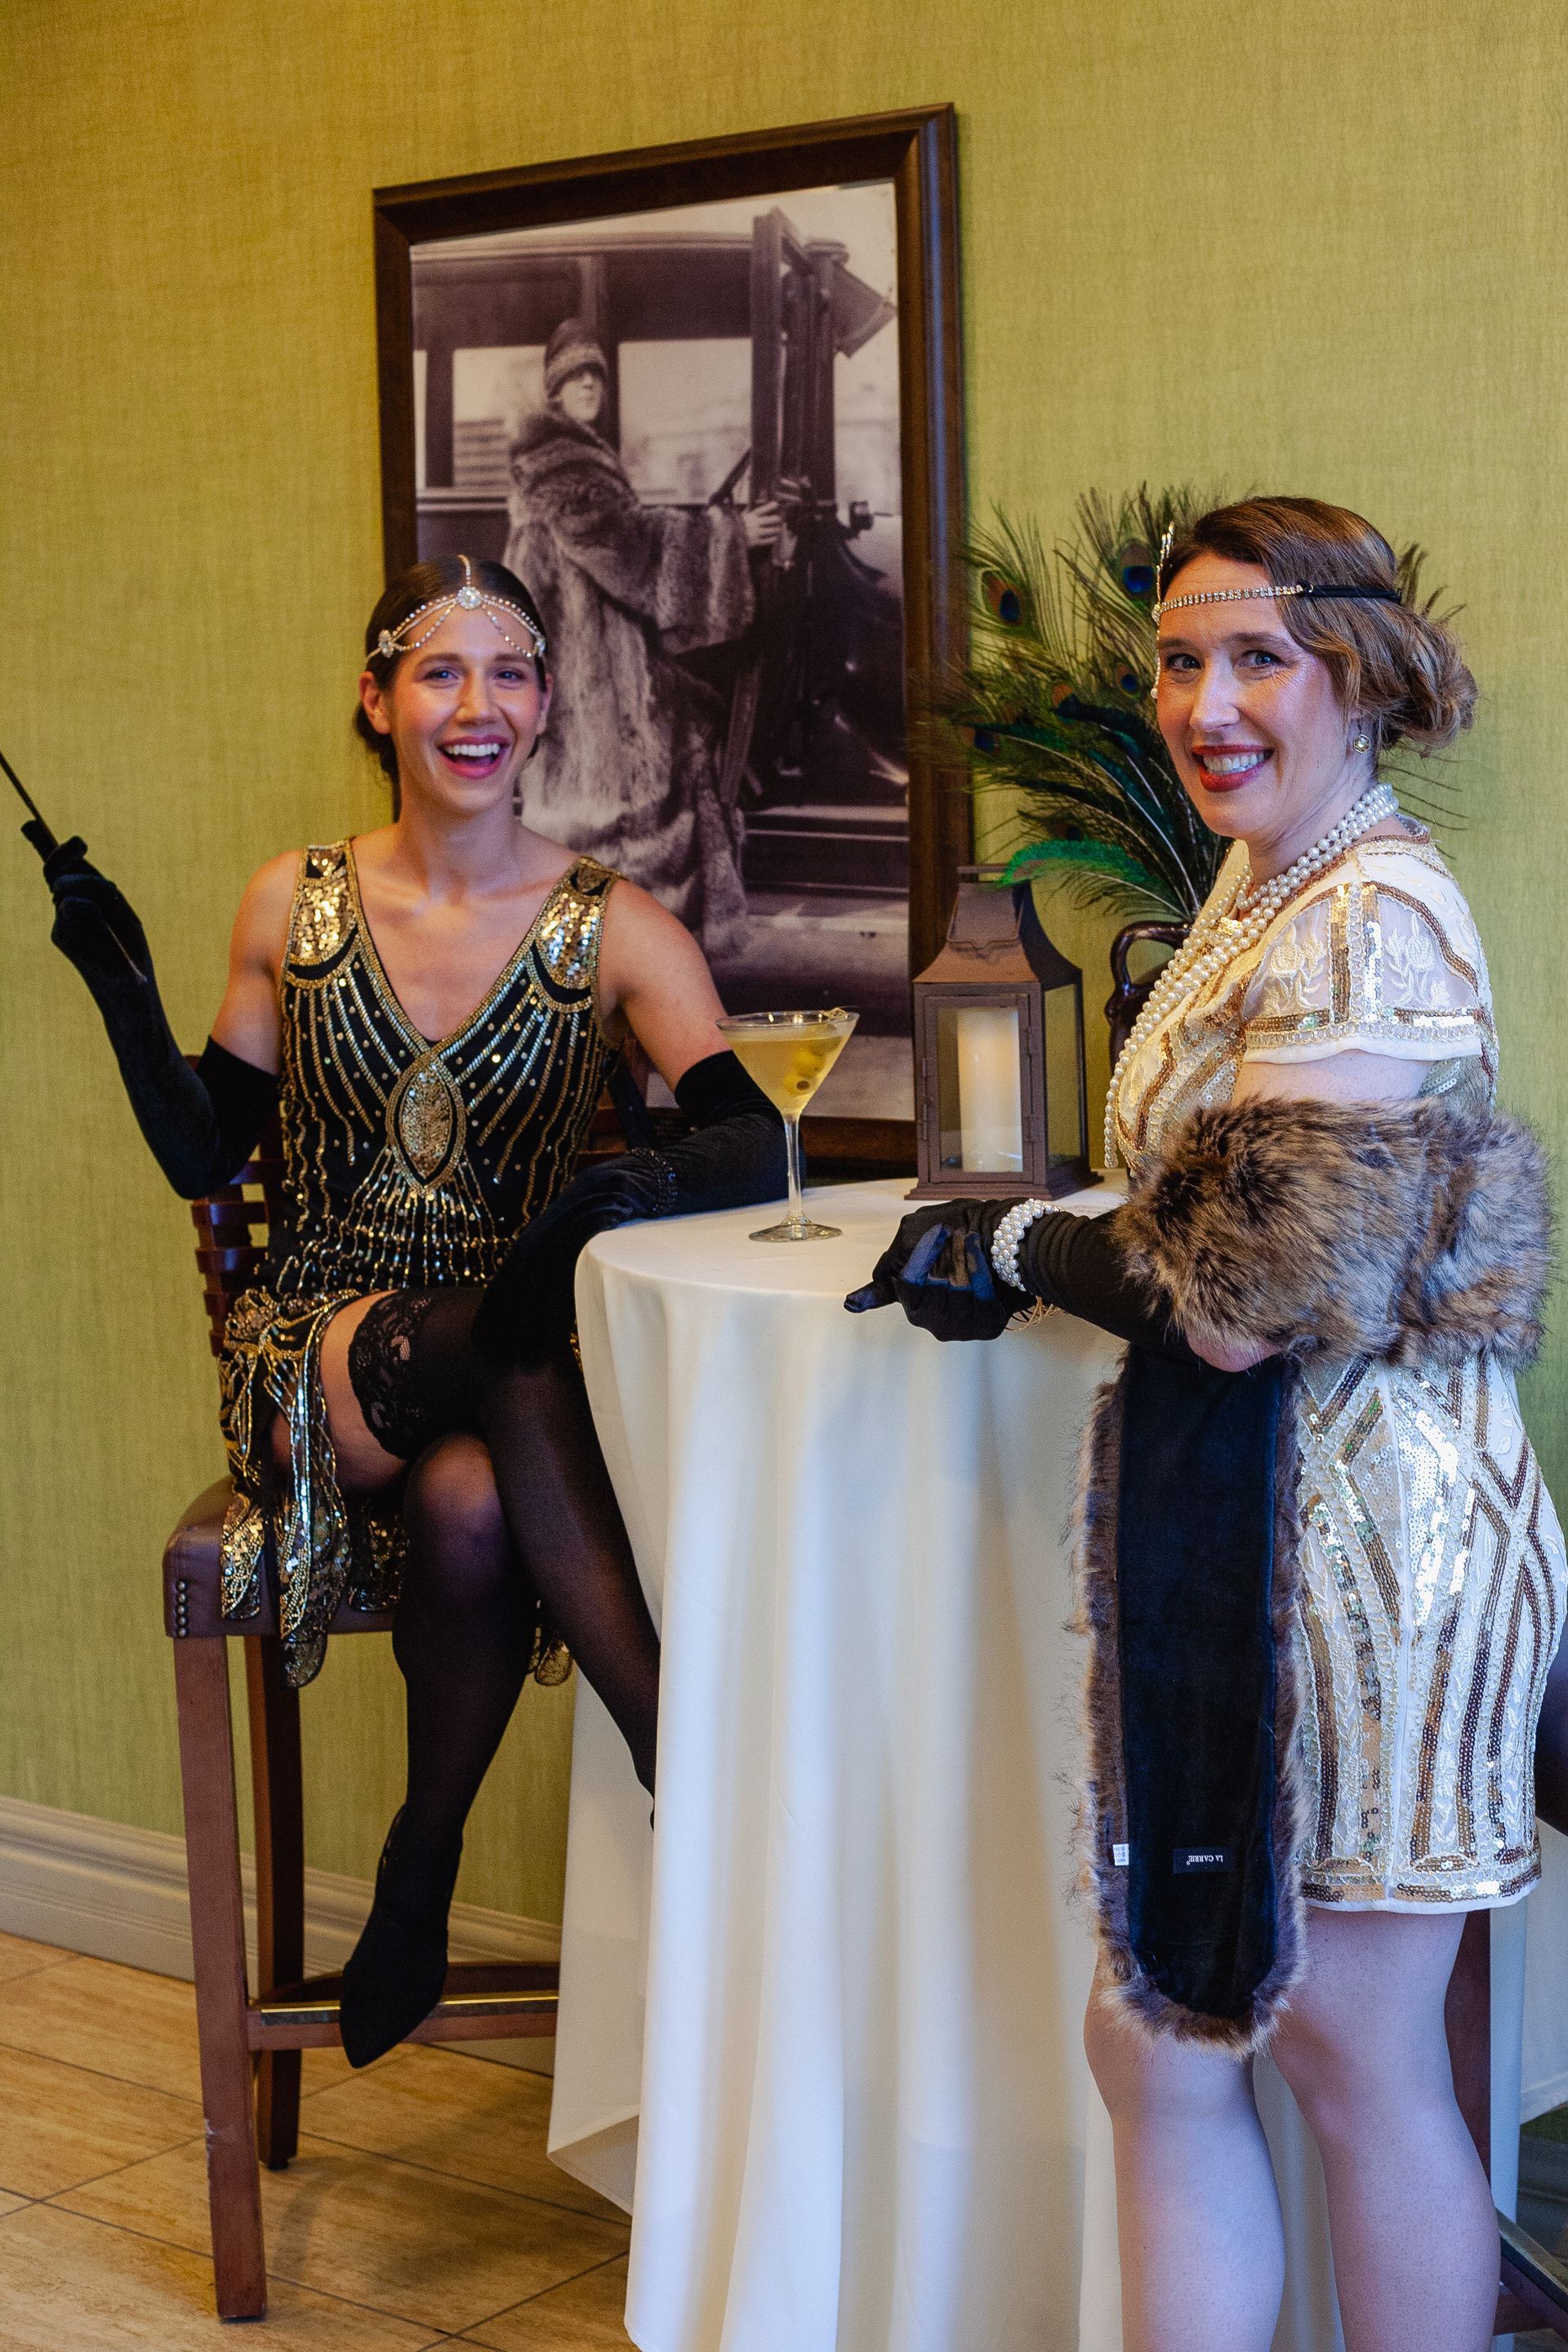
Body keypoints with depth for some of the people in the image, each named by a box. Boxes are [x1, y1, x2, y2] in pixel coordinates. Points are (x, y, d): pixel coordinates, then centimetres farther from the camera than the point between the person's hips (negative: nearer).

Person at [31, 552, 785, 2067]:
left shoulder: (614, 929, -1)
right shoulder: (295, 906, 7)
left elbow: (758, 1146, -14)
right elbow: (204, 1159, 10)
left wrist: (626, 1183, -36)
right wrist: (123, 992, -5)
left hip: (507, 1347, -1)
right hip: (320, 1344, 1)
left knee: (473, 1508, -37)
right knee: (468, 1498, -36)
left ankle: (423, 1867, -16)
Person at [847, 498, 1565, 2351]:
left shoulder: (1371, 924, -19)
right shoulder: (1264, 891, 12)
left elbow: (1254, 1298, -22)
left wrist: (1015, 1253, -8)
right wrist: (1029, 1250, 7)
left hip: (1355, 1549, -9)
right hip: (1233, 1529, 9)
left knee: (1356, 2060, 7)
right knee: (1159, 2038, 12)